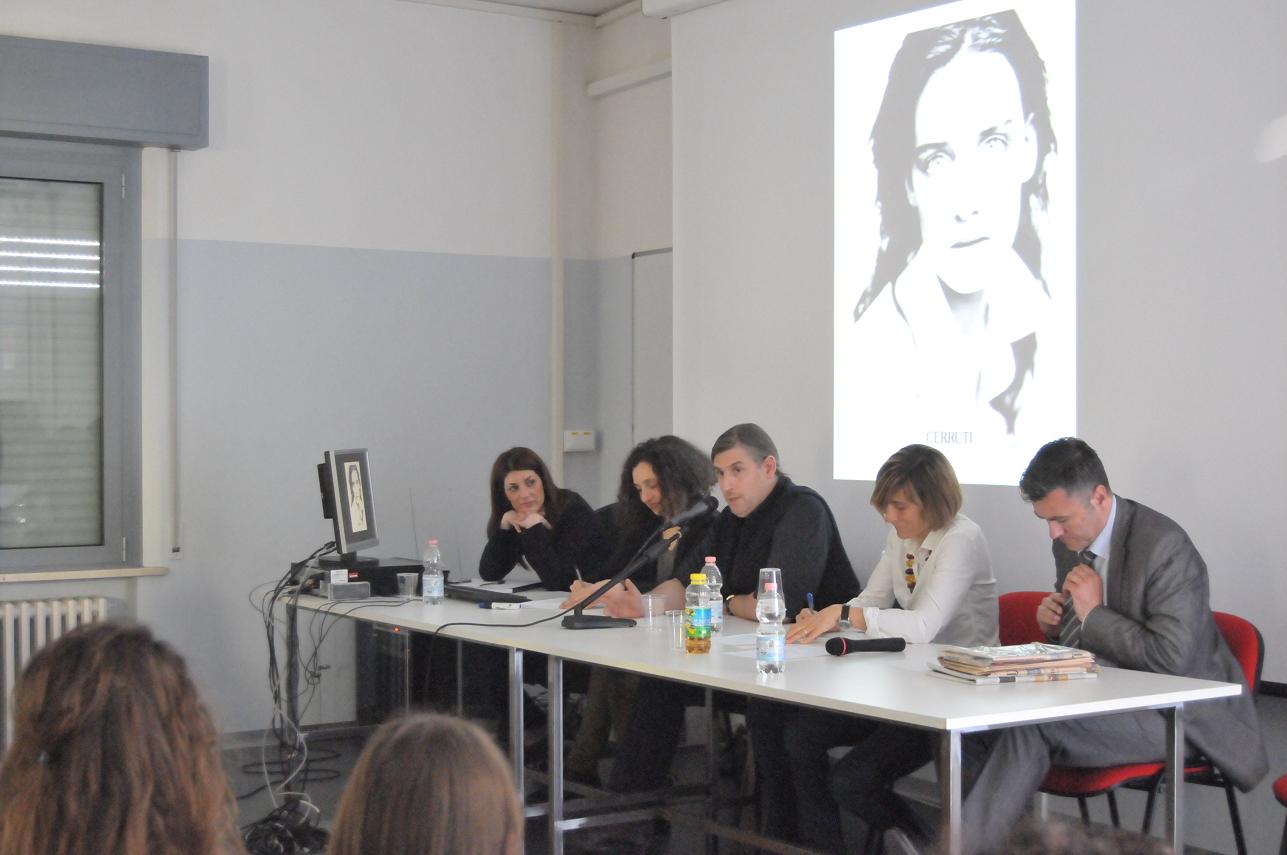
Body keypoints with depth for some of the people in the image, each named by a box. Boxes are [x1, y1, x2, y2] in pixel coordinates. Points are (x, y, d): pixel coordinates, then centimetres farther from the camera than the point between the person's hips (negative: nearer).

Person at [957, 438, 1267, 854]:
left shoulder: (1164, 546, -19)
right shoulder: (1069, 542, 5)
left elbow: (1172, 659, -24)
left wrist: (1094, 613, -20)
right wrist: (1054, 621, -2)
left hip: (1175, 713, -8)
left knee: (1030, 727, -29)